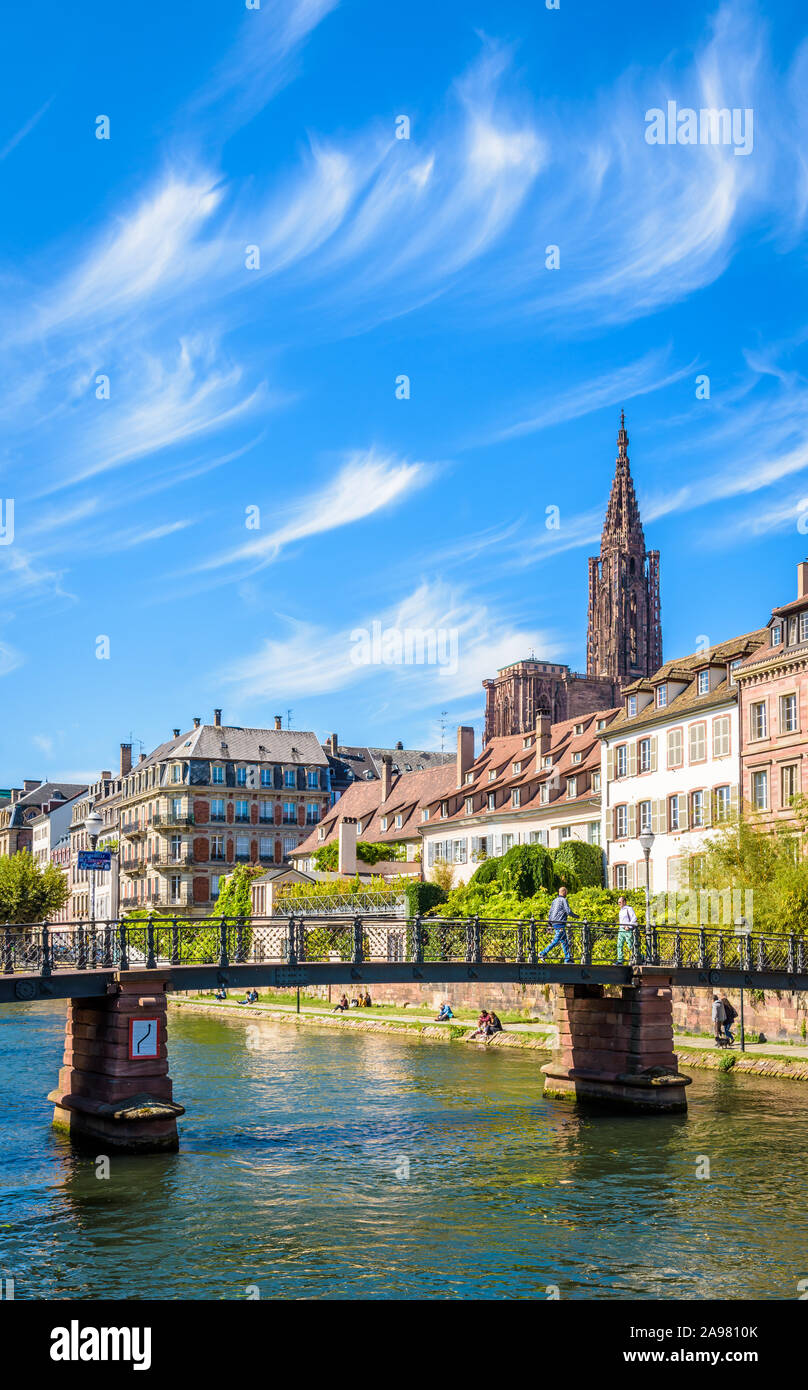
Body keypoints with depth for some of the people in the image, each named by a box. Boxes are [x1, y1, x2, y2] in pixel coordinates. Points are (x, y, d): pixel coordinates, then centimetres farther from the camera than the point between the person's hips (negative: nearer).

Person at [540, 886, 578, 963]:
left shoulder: (555, 900, 16)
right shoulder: (563, 900, -7)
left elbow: (550, 912, 16)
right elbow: (568, 911, -13)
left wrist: (549, 923, 21)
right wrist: (576, 916, 4)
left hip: (554, 922, 9)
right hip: (560, 923, -9)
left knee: (565, 941, 10)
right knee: (556, 940, -9)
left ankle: (568, 959, 9)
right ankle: (543, 953, -11)